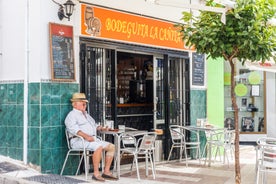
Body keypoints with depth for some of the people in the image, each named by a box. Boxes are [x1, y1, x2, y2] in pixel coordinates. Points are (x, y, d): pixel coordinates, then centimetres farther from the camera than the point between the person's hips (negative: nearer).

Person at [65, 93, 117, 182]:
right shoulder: (72, 115, -1)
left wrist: (102, 128, 12)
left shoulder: (86, 114, 28)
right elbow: (74, 129, -18)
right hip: (79, 141, -9)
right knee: (99, 147, -34)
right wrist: (86, 136, -31)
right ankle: (96, 173, -29)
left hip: (93, 140, 9)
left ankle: (106, 172, -6)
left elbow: (94, 125, 34)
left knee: (111, 146, -6)